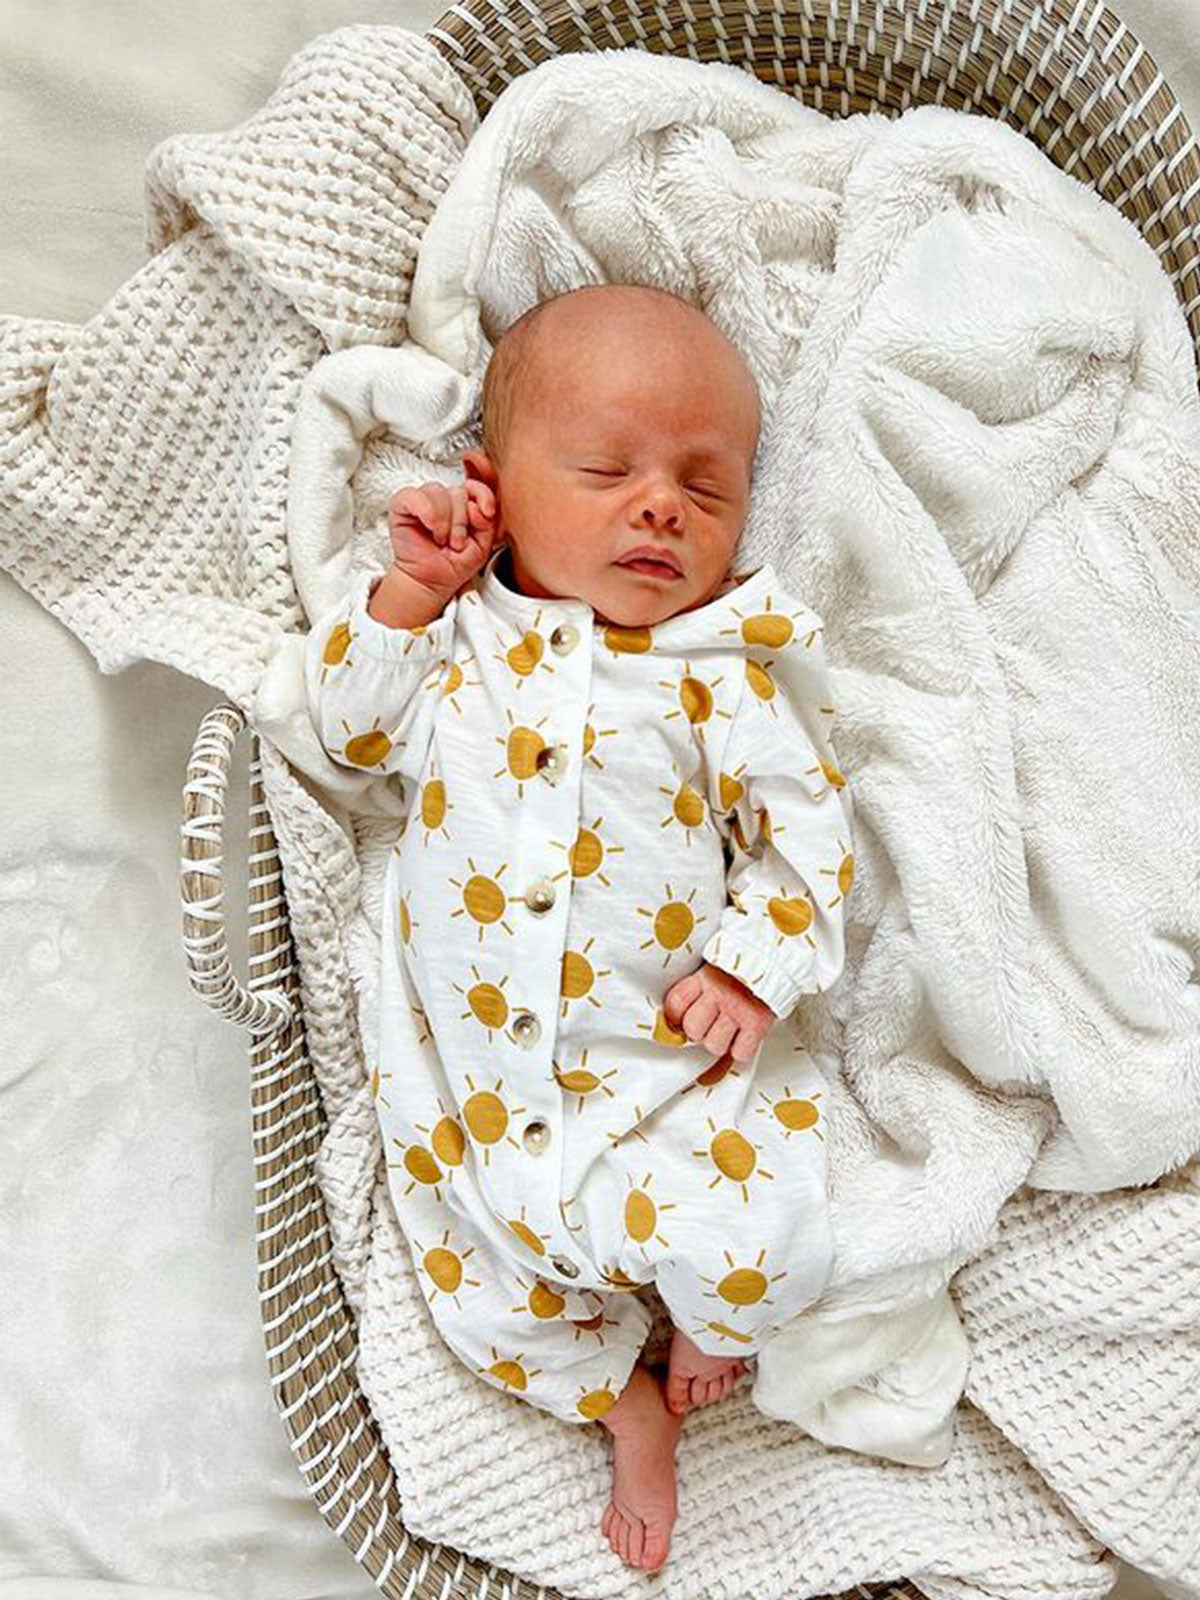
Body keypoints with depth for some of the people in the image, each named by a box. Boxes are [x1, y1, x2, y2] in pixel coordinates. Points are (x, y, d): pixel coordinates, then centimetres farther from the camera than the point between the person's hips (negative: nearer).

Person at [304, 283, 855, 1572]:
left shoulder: (734, 667, -5)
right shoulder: (467, 628, 2)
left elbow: (809, 830, -3)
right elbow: (354, 727, 9)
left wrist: (756, 967, -16)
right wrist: (408, 591, -3)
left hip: (671, 1054, -3)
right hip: (469, 1061, 4)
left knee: (749, 1241, -17)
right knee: (469, 1265, 13)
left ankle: (712, 1328, 22)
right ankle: (623, 1400, 40)